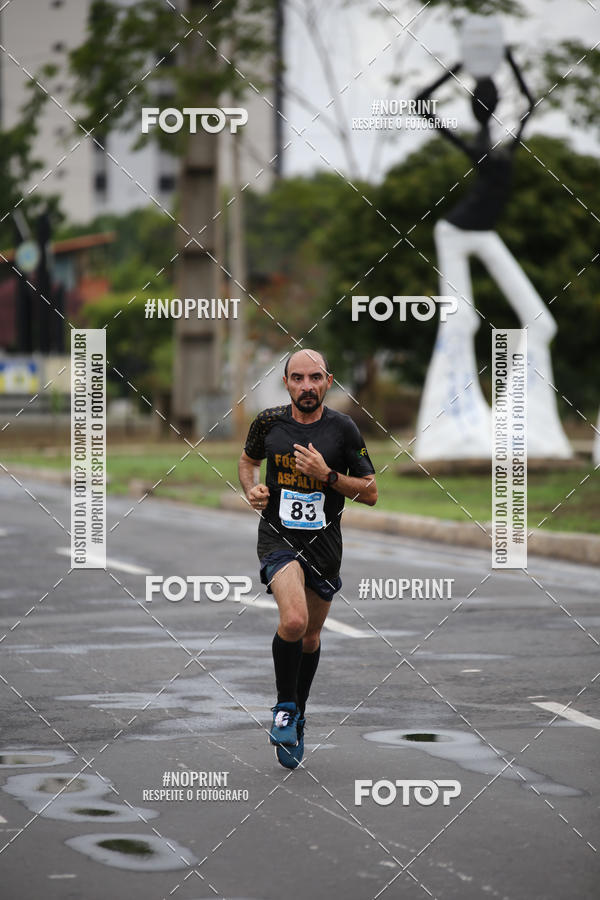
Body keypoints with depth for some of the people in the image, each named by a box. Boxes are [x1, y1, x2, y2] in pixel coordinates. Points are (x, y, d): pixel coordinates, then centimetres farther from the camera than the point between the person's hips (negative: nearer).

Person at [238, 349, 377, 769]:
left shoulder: (343, 428, -6)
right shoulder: (268, 422, -4)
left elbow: (370, 493, -3)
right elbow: (249, 460, 18)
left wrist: (326, 475, -18)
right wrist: (252, 488, -4)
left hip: (324, 541, 2)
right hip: (278, 534, -2)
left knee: (311, 634, 15)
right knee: (293, 620, -26)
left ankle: (298, 716, 38)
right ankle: (285, 707, -5)